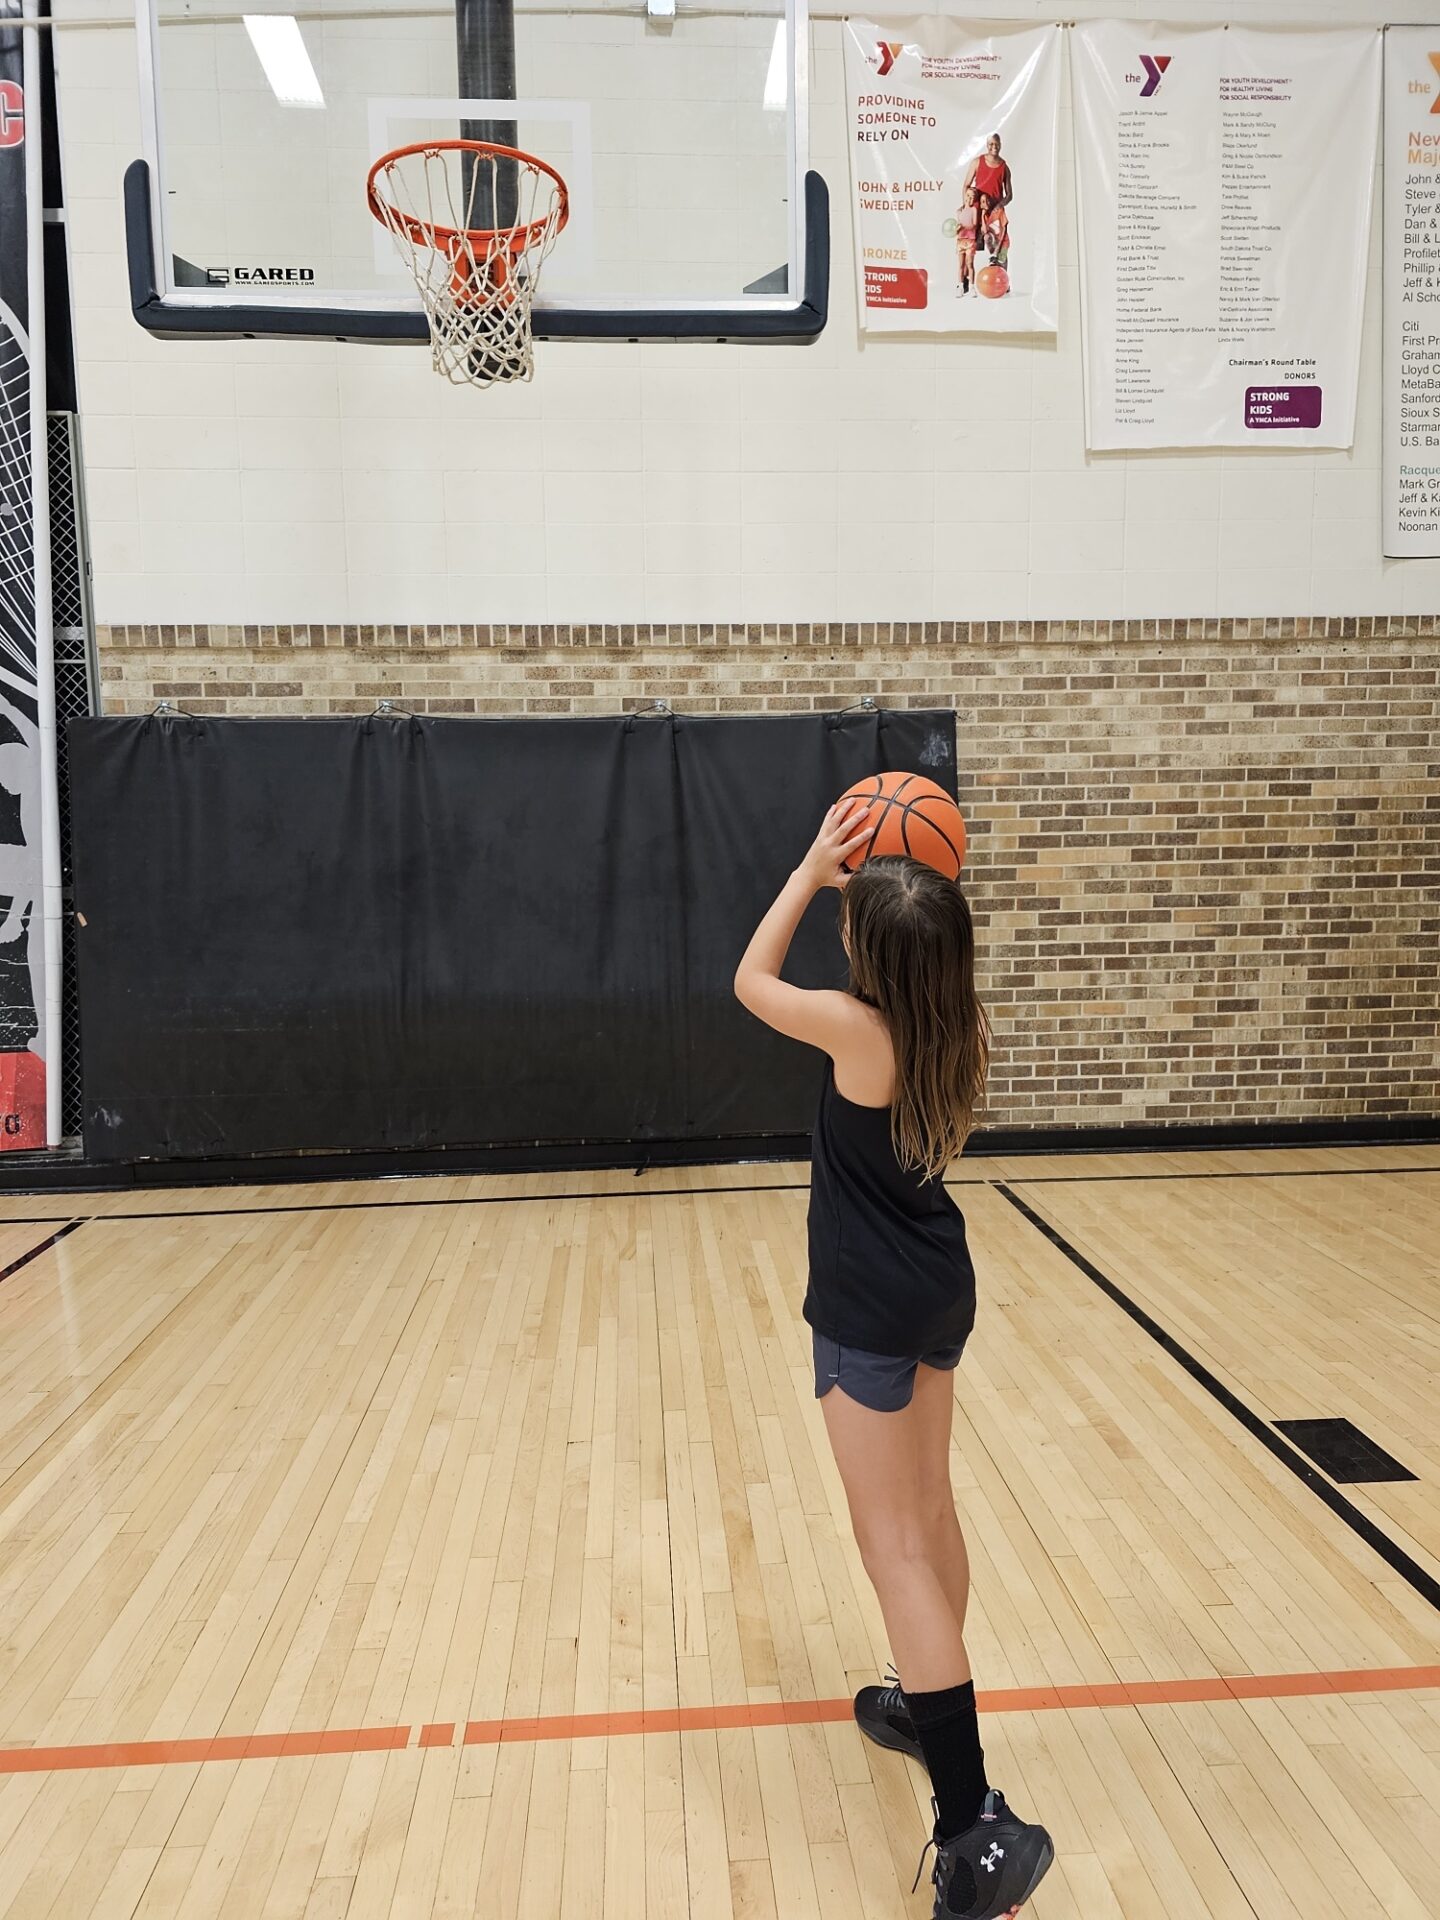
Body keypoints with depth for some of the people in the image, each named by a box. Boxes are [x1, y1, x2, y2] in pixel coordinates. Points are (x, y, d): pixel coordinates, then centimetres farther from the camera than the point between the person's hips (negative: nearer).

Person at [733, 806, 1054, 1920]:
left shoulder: (857, 1026, -22)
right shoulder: (961, 1032, -4)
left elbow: (751, 980, -5)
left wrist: (814, 867, -1)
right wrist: (923, 902, 7)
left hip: (870, 1314, -8)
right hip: (942, 1293, 8)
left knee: (895, 1545, -2)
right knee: (929, 1512, 22)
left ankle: (977, 1828, 0)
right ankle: (928, 1707, 40)